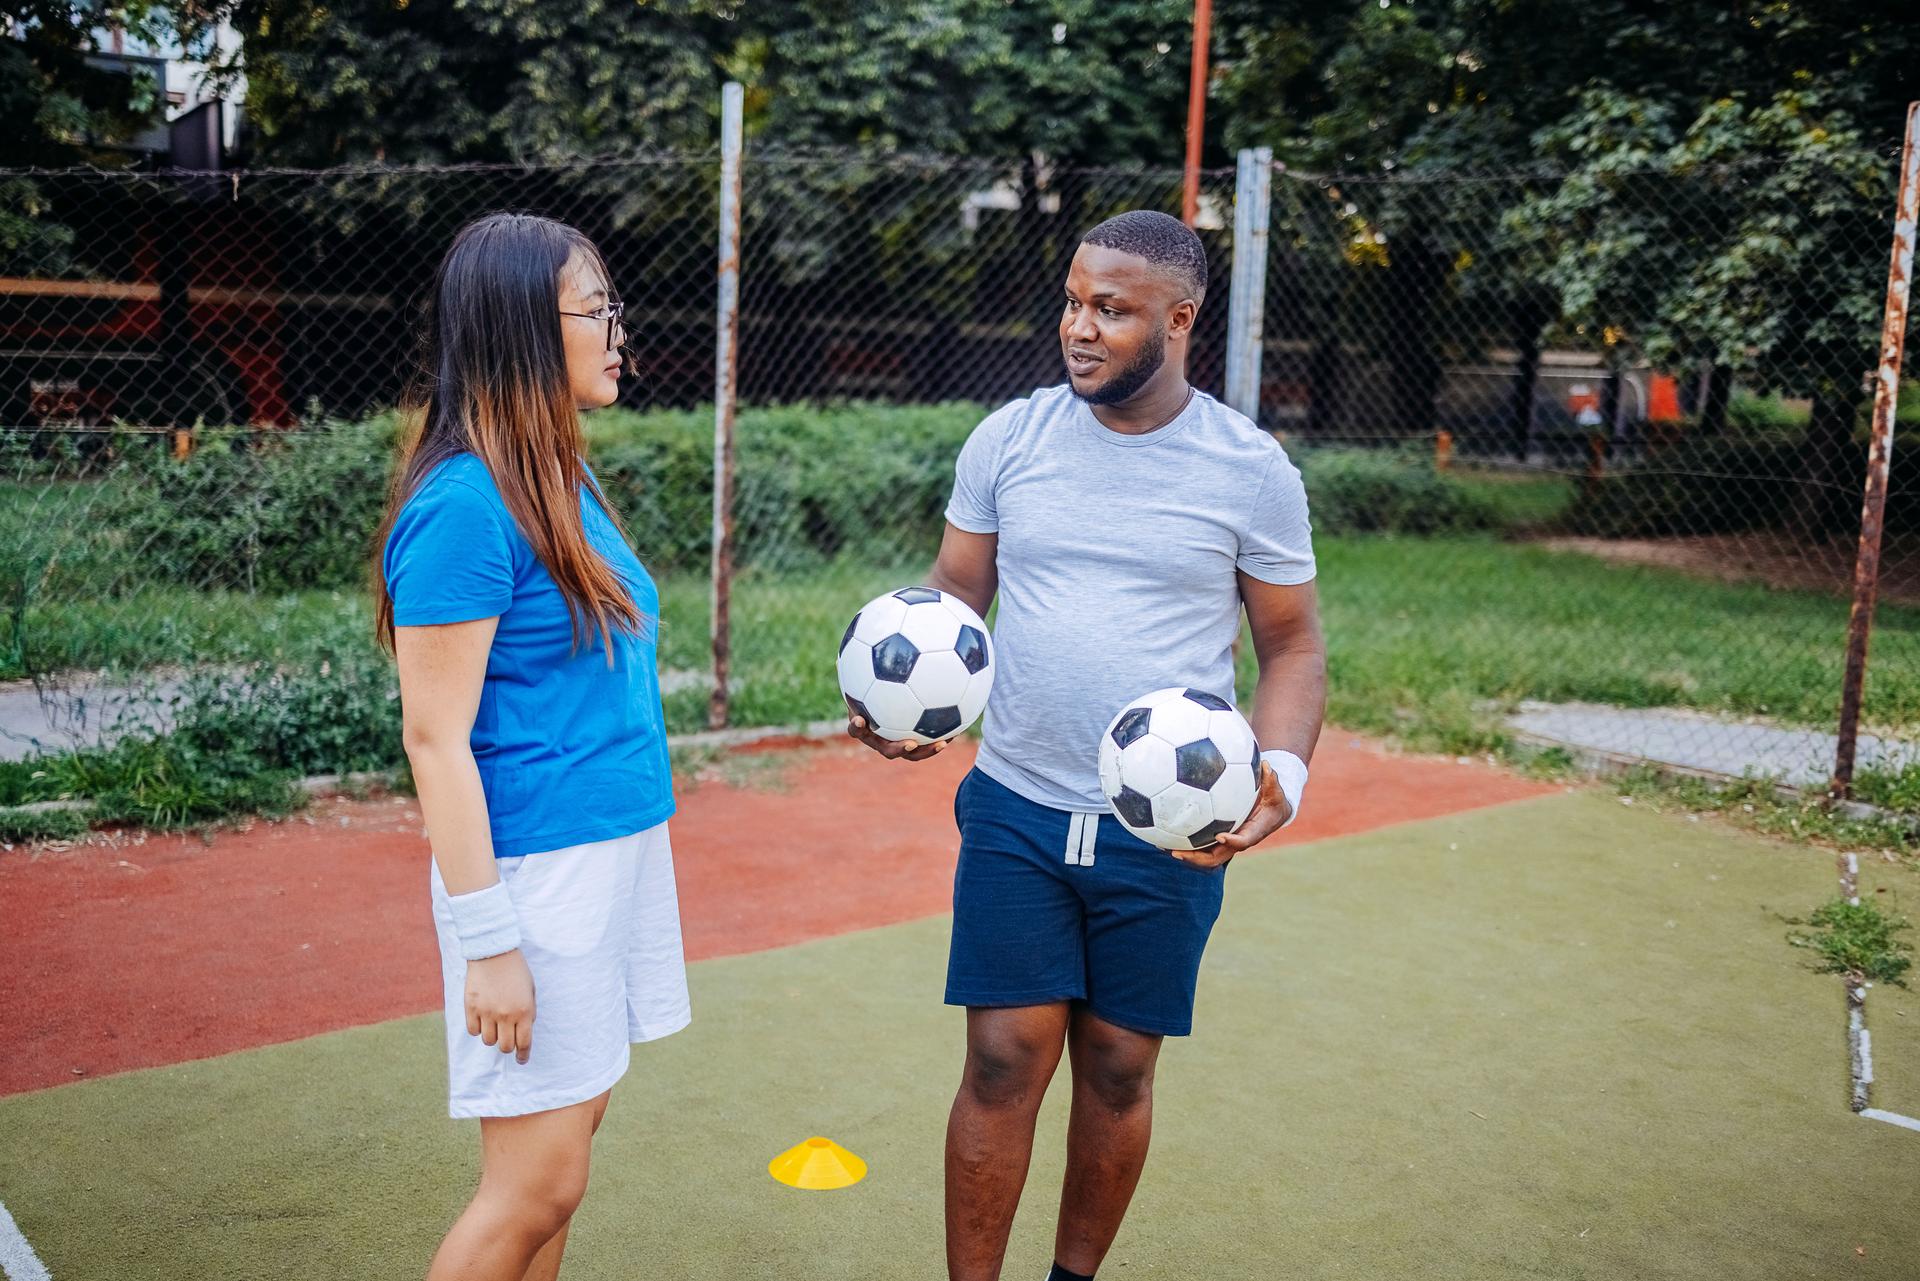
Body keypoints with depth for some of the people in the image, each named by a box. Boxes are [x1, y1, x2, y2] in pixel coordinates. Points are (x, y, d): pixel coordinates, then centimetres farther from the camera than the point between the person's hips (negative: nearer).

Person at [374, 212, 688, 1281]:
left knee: (568, 1127, 16)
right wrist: (488, 942, -18)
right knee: (542, 1182, -1)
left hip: (618, 846, 8)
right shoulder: (465, 503, -17)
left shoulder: (566, 481, 9)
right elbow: (436, 738, -17)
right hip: (533, 864, -8)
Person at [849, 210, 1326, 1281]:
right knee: (1004, 1064, 1)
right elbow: (956, 590, 8)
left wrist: (1282, 771, -16)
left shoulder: (1252, 470, -5)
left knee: (1119, 1071, 11)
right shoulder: (1009, 439, -1)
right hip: (1018, 813, 1)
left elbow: (1292, 644, 2)